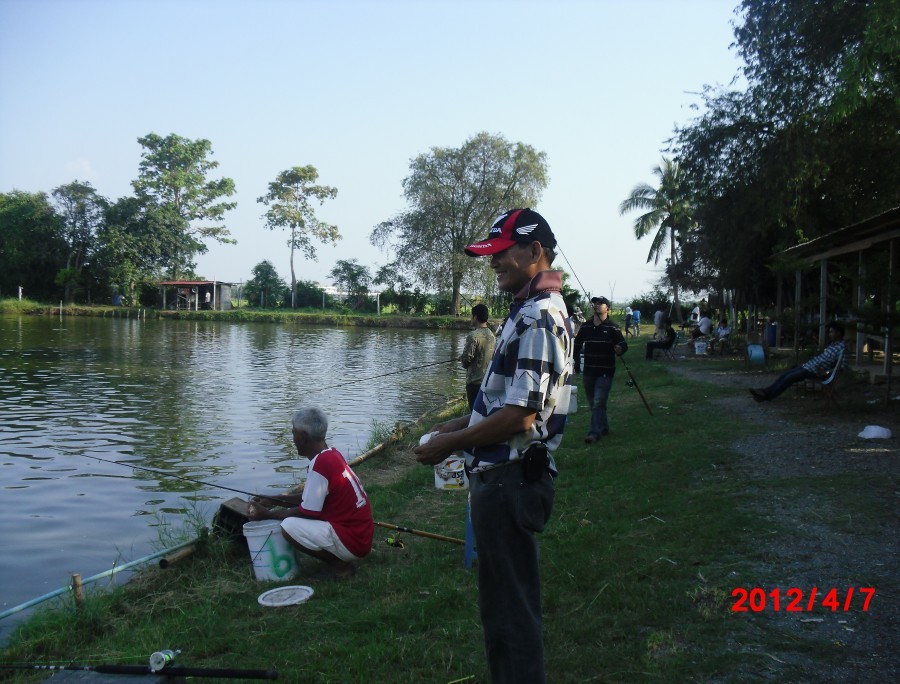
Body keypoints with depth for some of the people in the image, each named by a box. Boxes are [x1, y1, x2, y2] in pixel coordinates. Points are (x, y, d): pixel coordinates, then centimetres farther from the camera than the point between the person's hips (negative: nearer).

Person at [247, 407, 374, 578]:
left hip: (352, 542, -9)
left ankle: (340, 565, -5)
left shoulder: (320, 464, -21)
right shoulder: (331, 454, 7)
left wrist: (267, 514, -5)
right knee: (294, 516, 17)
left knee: (289, 526, -19)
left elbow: (308, 512, -15)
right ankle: (341, 559, 12)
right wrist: (275, 500, 13)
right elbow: (310, 498, 17)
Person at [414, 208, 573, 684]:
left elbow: (519, 416, -24)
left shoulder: (538, 317, -19)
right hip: (502, 476, 10)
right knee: (504, 596, 21)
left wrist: (451, 444, -15)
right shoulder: (531, 310, 13)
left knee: (510, 604, 4)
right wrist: (459, 424, 12)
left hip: (509, 480, -10)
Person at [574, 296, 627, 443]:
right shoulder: (585, 327, 7)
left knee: (598, 402, -12)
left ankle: (595, 432, -10)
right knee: (592, 403, 14)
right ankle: (604, 428, 31)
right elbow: (577, 345, 16)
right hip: (589, 371, 5)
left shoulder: (612, 328, -6)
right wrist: (577, 362, 12)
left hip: (605, 371, -5)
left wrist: (620, 349, -33)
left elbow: (623, 344, -11)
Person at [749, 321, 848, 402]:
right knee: (785, 374, 0)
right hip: (809, 365, 9)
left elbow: (843, 366, -21)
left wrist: (826, 372, -22)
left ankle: (768, 396, -10)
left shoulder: (841, 346, -14)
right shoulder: (833, 343, 14)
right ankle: (766, 391, -4)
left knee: (789, 377, -15)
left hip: (815, 371, -9)